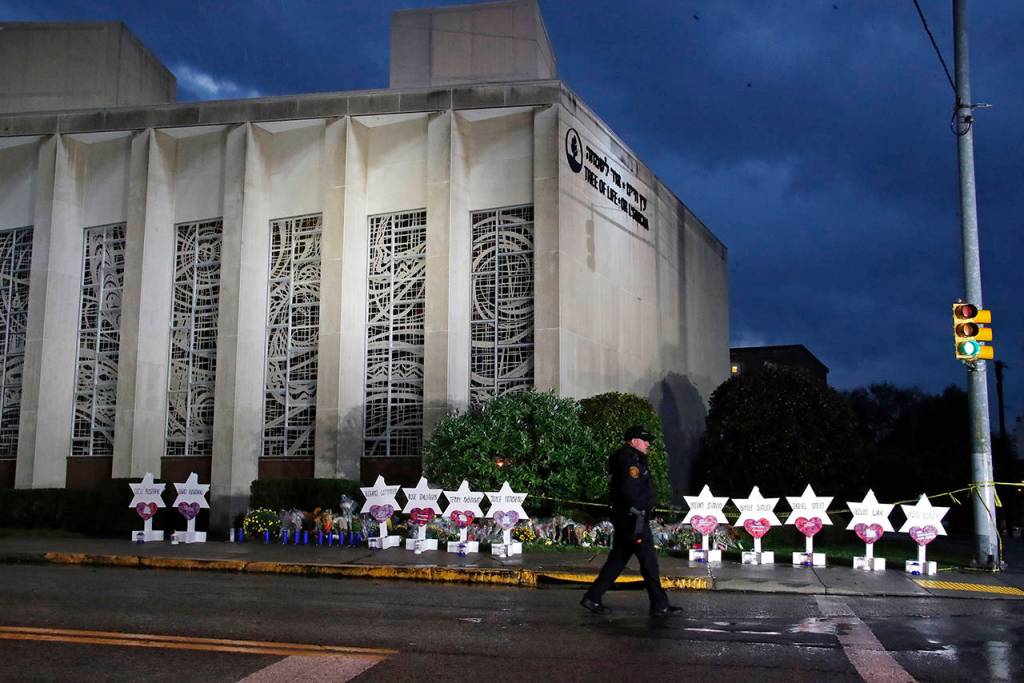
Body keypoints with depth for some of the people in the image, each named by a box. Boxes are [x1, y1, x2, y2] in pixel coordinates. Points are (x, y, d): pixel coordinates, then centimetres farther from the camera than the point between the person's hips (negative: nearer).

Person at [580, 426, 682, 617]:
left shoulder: (625, 459, 18)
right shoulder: (630, 461, -15)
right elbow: (630, 492, -24)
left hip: (623, 520, 10)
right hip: (634, 520, -10)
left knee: (617, 560, 12)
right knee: (649, 562, -3)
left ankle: (592, 597, 13)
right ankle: (659, 605, 4)